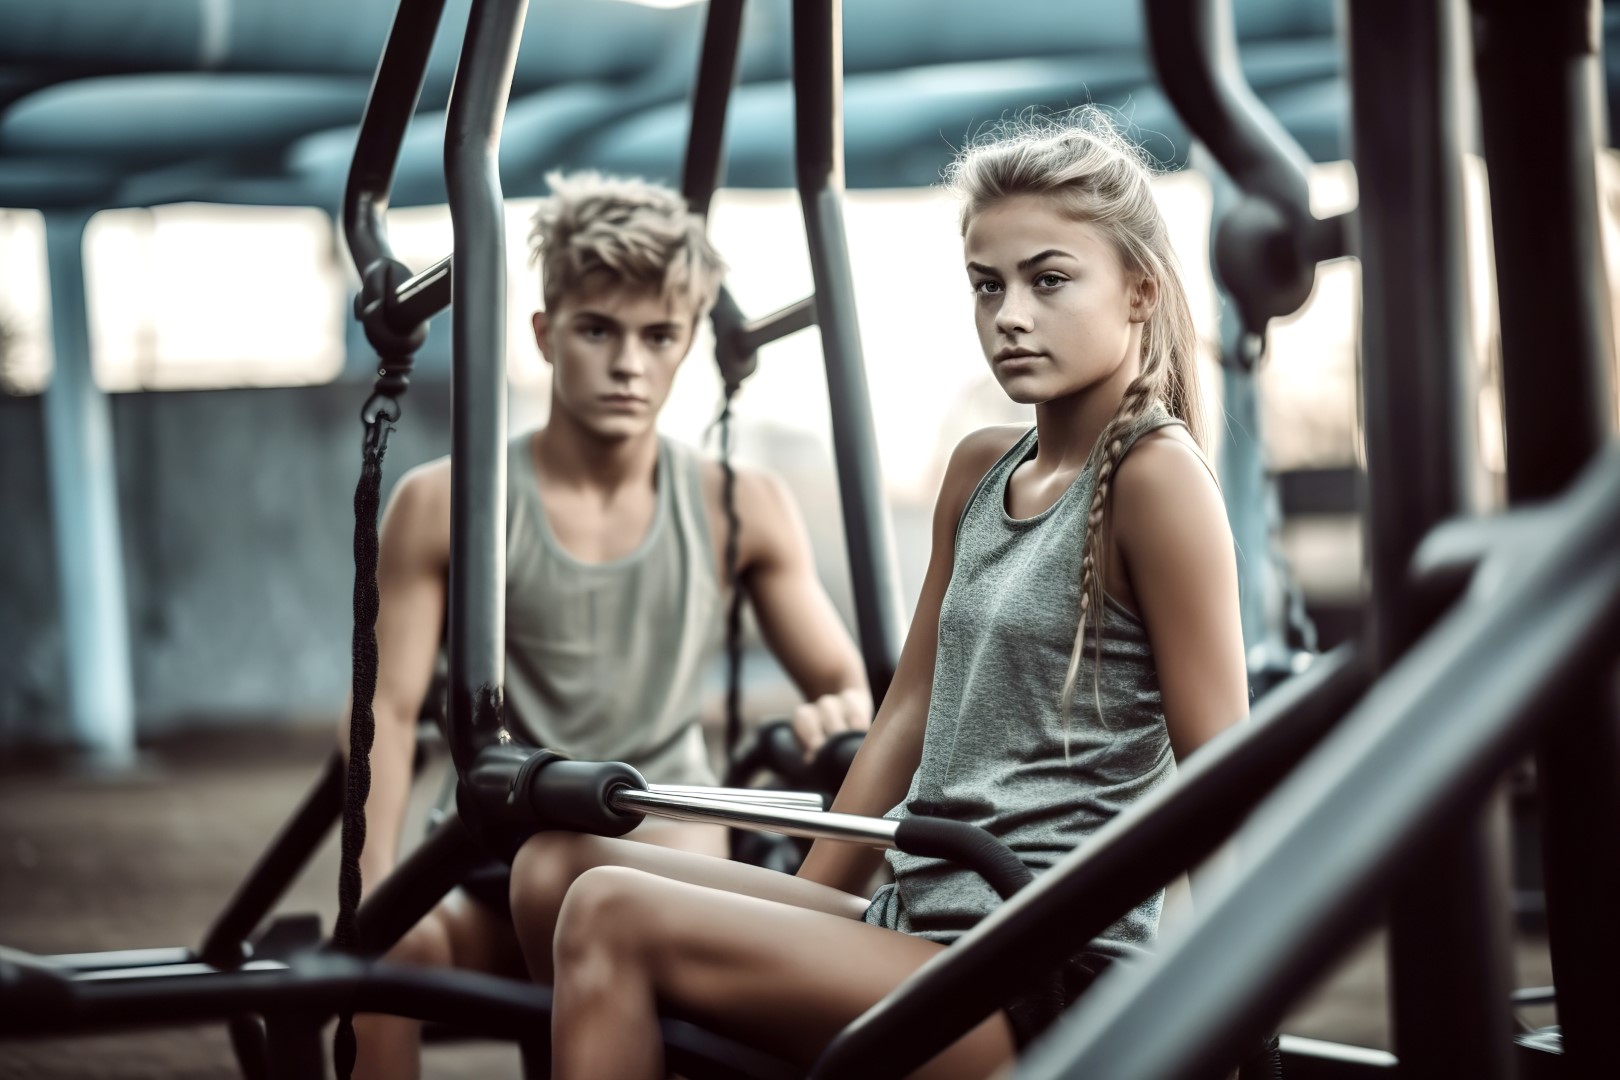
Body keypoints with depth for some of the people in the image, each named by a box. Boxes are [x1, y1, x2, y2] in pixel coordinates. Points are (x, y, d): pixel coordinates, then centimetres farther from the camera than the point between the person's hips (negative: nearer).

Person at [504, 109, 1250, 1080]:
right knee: (558, 871, 1)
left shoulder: (1155, 474, -11)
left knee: (616, 920, -18)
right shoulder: (980, 475, 14)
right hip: (920, 925, 8)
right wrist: (801, 925, 17)